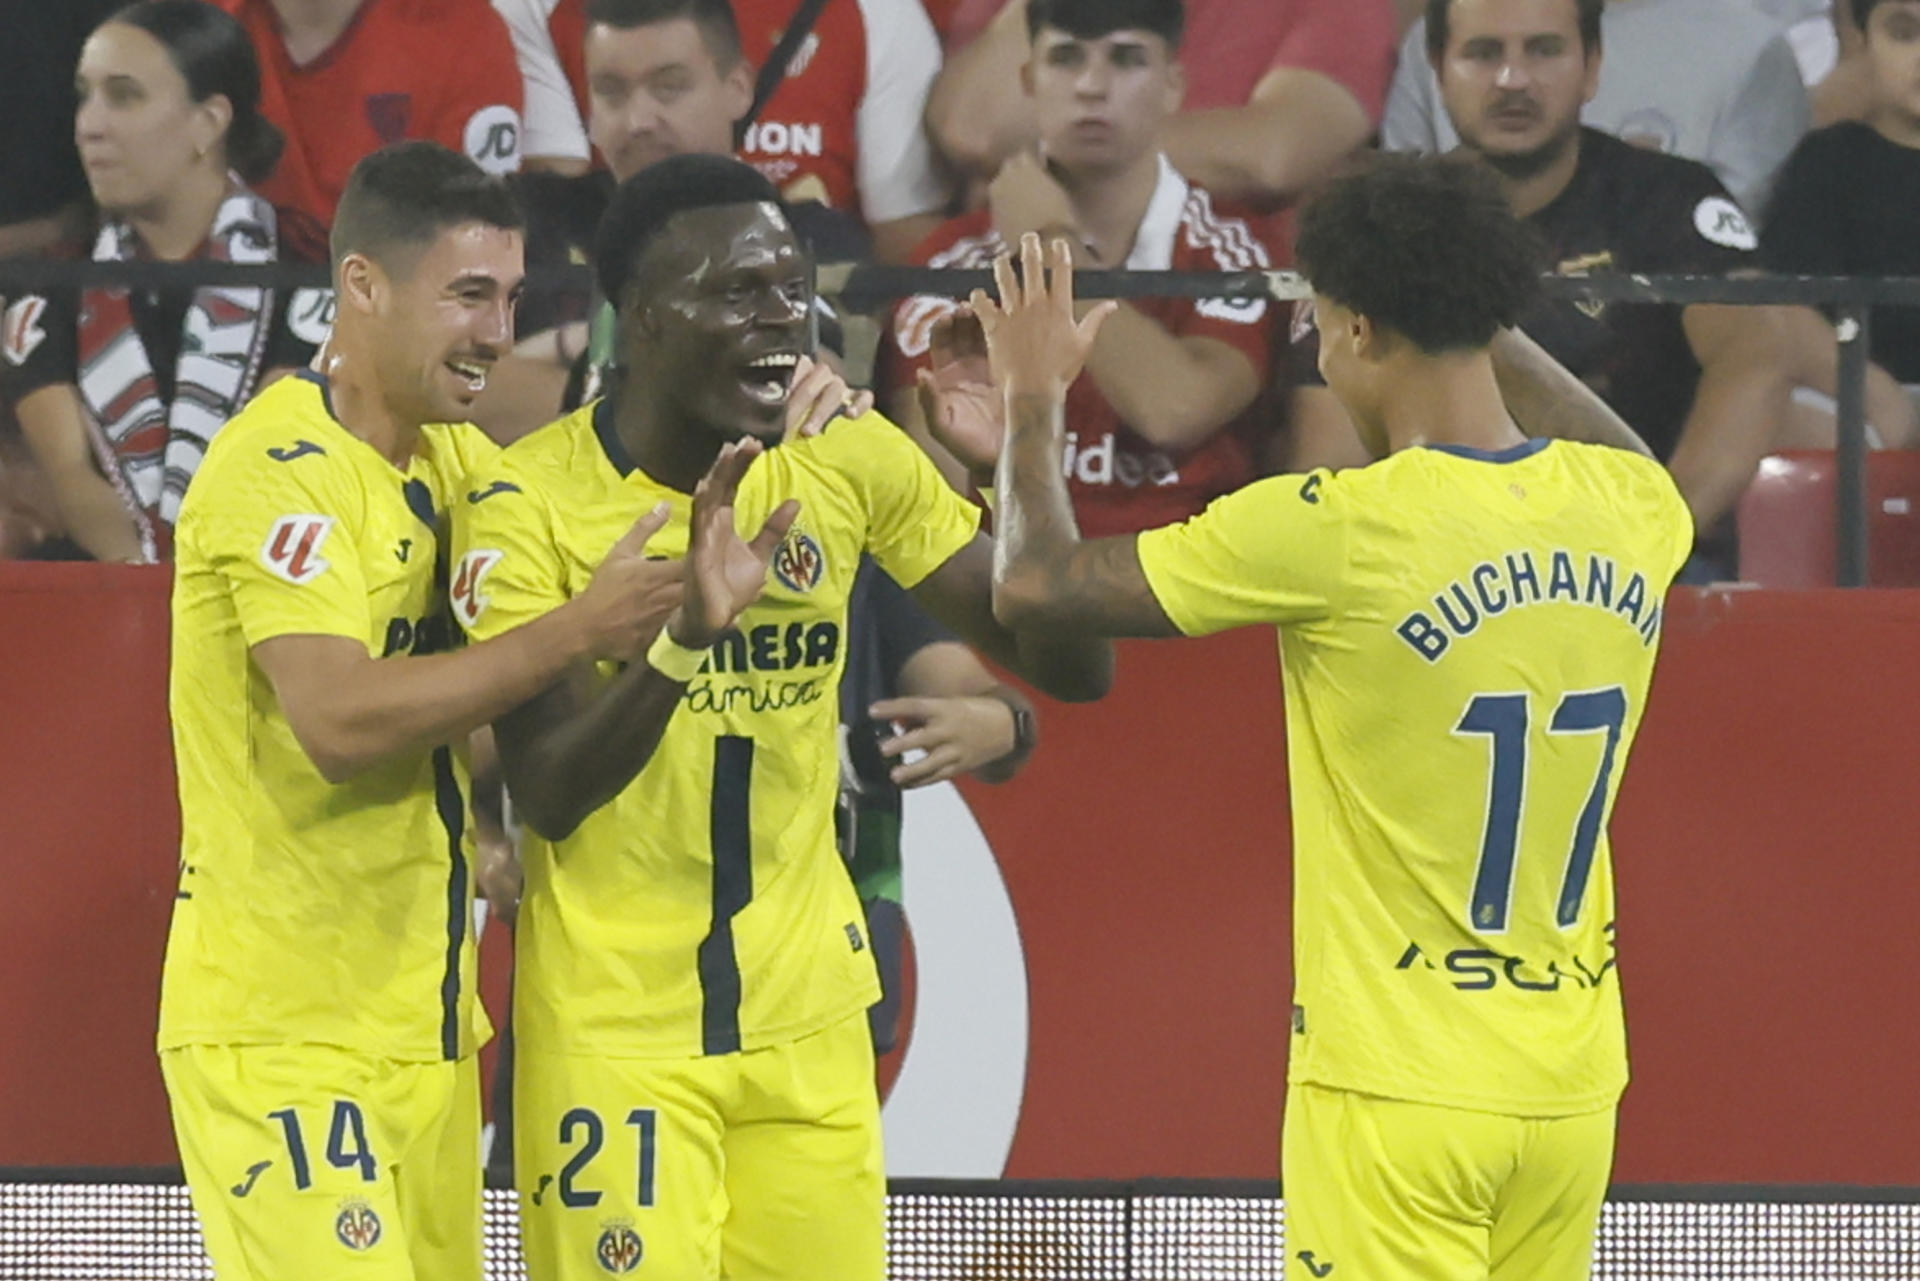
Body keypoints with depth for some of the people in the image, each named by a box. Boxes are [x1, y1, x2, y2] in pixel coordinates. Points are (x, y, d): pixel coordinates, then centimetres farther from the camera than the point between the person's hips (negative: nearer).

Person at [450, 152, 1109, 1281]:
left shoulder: (849, 461, 0)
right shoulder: (532, 499, -12)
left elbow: (1074, 669, 0)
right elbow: (548, 796, -17)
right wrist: (685, 636, -34)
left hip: (808, 1019, 4)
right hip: (615, 1030, -4)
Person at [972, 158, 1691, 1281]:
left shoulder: (1339, 530, -16)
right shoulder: (1630, 509, 2)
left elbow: (1036, 584, -6)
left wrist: (1033, 404, 11)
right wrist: (1488, 337, 40)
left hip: (1399, 1094, -6)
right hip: (1571, 1086, 6)